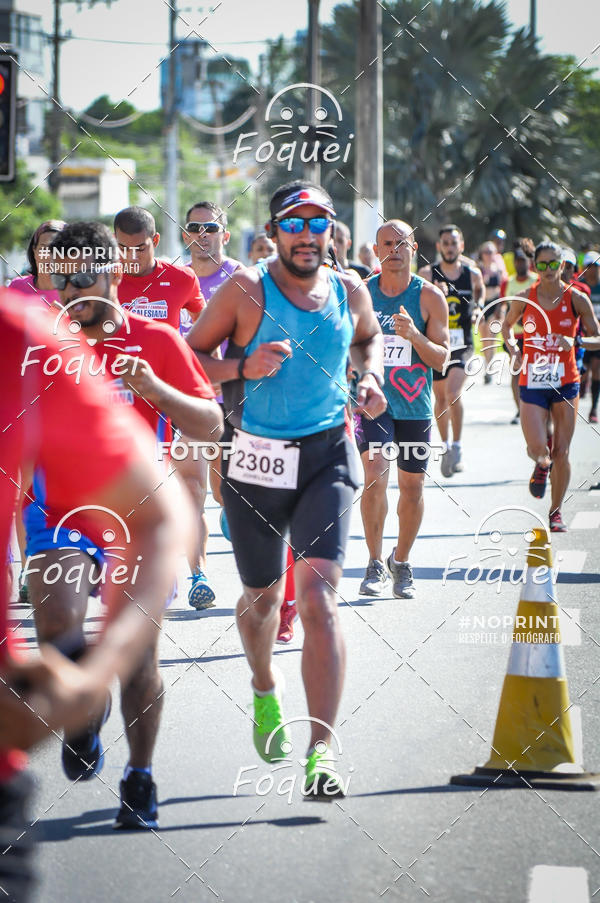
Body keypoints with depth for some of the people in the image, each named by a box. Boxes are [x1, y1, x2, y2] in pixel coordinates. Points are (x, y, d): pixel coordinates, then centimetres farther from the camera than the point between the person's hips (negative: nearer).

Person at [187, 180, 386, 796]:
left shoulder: (349, 293, 5)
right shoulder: (246, 290, -6)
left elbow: (369, 336, 27)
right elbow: (188, 359, -2)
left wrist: (371, 376, 7)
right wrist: (243, 367, -20)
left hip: (326, 456, 0)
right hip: (256, 459, 0)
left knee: (319, 595, -16)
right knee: (262, 595, 15)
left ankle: (320, 752, -19)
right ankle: (265, 692, 49)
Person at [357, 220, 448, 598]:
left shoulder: (429, 297, -3)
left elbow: (441, 358, -6)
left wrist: (414, 335, -23)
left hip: (415, 405, 1)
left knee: (412, 486, 7)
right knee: (375, 476, -18)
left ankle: (402, 562, 27)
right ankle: (376, 563, -6)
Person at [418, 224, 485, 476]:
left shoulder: (472, 274, 3)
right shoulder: (427, 274, -3)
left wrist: (478, 306, 8)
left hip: (462, 344, -1)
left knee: (453, 393, -19)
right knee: (441, 398, 11)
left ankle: (457, 446, -5)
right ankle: (446, 446, 30)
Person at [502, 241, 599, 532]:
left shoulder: (576, 298, -3)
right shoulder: (525, 299, 0)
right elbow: (507, 326, 18)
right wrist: (513, 348, -1)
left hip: (565, 382, 0)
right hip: (532, 383, 0)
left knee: (561, 453, 1)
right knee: (537, 448, -13)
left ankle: (555, 511, 17)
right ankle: (541, 466, 25)